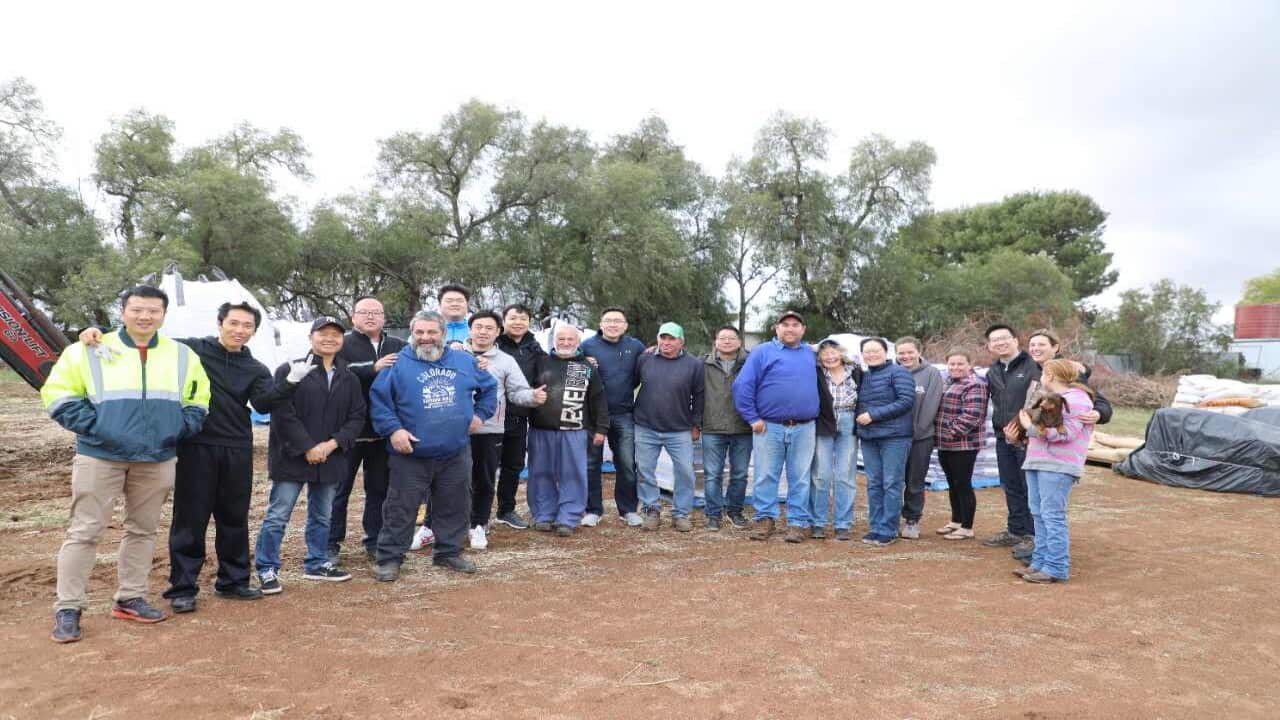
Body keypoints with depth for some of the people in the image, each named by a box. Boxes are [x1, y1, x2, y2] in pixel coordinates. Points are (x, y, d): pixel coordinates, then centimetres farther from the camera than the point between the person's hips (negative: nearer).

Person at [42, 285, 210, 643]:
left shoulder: (183, 356, 6)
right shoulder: (90, 351, -4)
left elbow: (198, 402, 13)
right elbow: (58, 394, -2)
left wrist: (179, 429, -2)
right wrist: (92, 425, -12)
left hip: (158, 460, 3)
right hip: (100, 457, -3)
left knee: (143, 530, 11)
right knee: (84, 531, 0)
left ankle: (130, 598, 24)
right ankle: (68, 608, 10)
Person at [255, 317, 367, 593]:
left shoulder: (349, 378, 9)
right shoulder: (290, 370, -6)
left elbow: (357, 417, 5)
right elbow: (282, 414, -13)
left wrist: (333, 443, -10)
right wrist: (308, 447, -17)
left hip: (330, 458, 5)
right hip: (292, 457, -5)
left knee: (322, 516, 16)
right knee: (277, 516, 0)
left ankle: (317, 563, 30)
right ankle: (267, 570, 11)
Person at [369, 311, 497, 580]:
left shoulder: (465, 362, 6)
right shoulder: (398, 364, -4)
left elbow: (489, 387, 19)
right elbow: (379, 399, -5)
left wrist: (480, 414, 8)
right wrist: (393, 429, -15)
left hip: (455, 454, 3)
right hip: (411, 454, -3)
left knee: (455, 507, 13)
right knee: (401, 508, 2)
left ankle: (449, 552, 29)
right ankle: (389, 558, 14)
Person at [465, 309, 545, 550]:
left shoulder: (506, 361, 7)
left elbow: (518, 392, 3)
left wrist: (533, 396, -18)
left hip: (490, 431, 1)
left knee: (484, 481, 9)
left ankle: (479, 526, 24)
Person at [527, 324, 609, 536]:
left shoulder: (588, 367, 8)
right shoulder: (542, 363, 10)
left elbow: (599, 400, 6)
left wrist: (600, 429, 2)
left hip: (574, 432, -1)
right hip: (541, 430, 1)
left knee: (572, 475, -1)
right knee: (541, 474, 7)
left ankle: (567, 519, 8)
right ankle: (543, 516, 18)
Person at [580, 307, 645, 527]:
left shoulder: (636, 347, 4)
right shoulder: (588, 345, -1)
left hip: (624, 415, 1)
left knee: (627, 464, 4)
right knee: (591, 463, 6)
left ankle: (629, 509, 18)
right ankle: (593, 510, 17)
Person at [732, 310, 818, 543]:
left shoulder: (811, 355, 12)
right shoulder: (762, 352, 0)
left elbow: (819, 387, 24)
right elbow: (742, 386, -6)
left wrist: (814, 413, 12)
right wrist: (752, 418, -9)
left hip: (803, 428, 2)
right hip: (769, 427, -2)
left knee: (800, 479, 5)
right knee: (766, 476, 3)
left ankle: (798, 522, 13)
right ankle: (765, 519, 14)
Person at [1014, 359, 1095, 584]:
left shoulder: (1076, 398, -8)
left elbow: (1066, 432, -18)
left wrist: (1032, 428, -16)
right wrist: (1024, 430, 8)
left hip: (1057, 466, -9)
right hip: (1036, 462, 9)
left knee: (1052, 516, -9)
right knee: (1039, 514, 10)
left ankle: (1056, 568, -5)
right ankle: (1040, 562, 16)